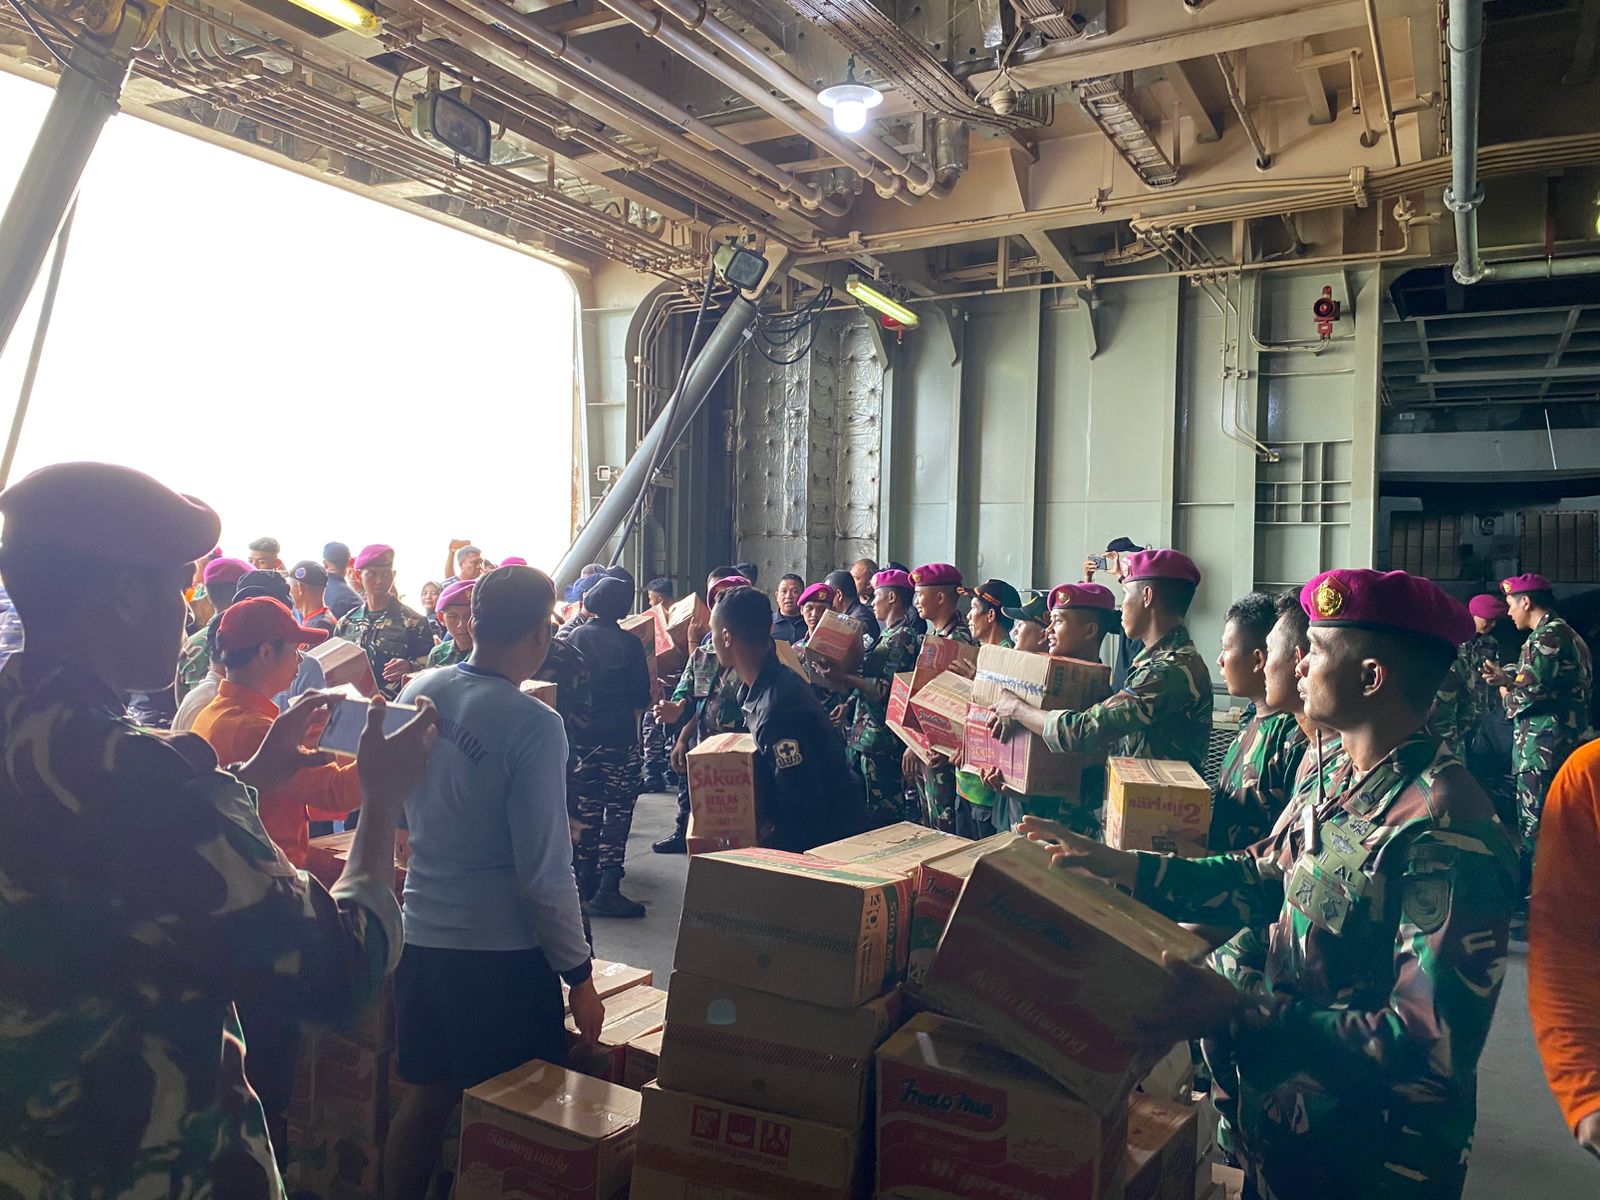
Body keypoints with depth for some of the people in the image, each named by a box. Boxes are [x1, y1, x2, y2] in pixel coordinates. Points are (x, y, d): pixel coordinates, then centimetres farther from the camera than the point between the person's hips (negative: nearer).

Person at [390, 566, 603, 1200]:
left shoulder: (418, 692, -2)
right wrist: (579, 975, -9)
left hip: (422, 934, 6)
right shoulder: (533, 725, -21)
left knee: (425, 1095, 22)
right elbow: (545, 872, -19)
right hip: (503, 953, -6)